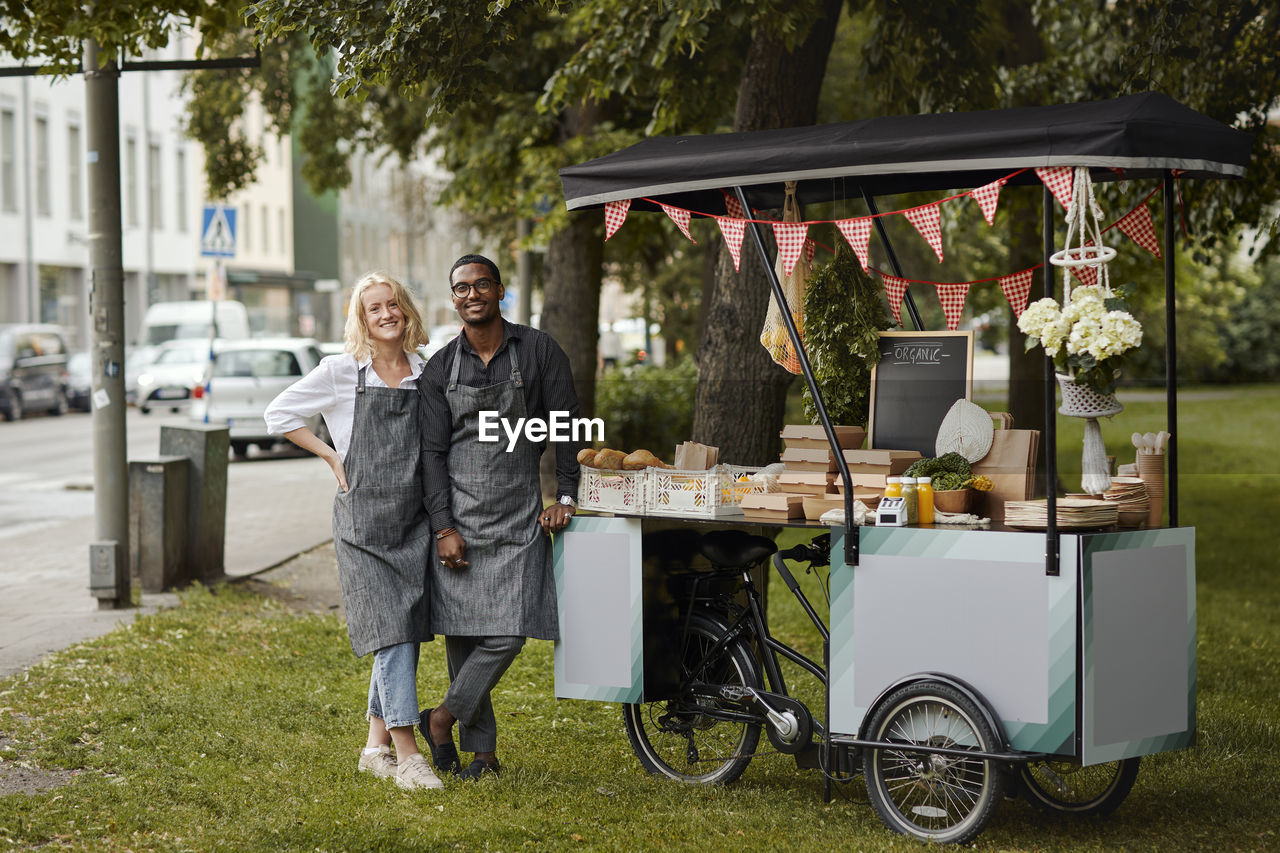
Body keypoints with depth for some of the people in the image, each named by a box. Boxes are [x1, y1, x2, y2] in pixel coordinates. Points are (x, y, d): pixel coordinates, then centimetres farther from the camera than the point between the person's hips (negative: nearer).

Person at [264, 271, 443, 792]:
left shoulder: (426, 372, 9)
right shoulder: (342, 372, -2)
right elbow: (279, 415, 4)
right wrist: (332, 457, -1)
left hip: (415, 516, 4)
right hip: (364, 518, -4)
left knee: (406, 632, 6)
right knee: (390, 630, -11)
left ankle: (376, 746, 17)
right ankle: (406, 754, -11)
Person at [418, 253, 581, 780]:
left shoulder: (538, 352, 2)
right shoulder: (440, 368, 6)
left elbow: (566, 427, 5)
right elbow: (433, 451, 3)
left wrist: (565, 498, -2)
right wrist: (444, 528, -5)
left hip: (519, 514, -1)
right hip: (457, 515, 1)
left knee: (509, 632, -11)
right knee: (460, 633, 1)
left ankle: (442, 718, 6)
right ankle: (482, 749, 13)